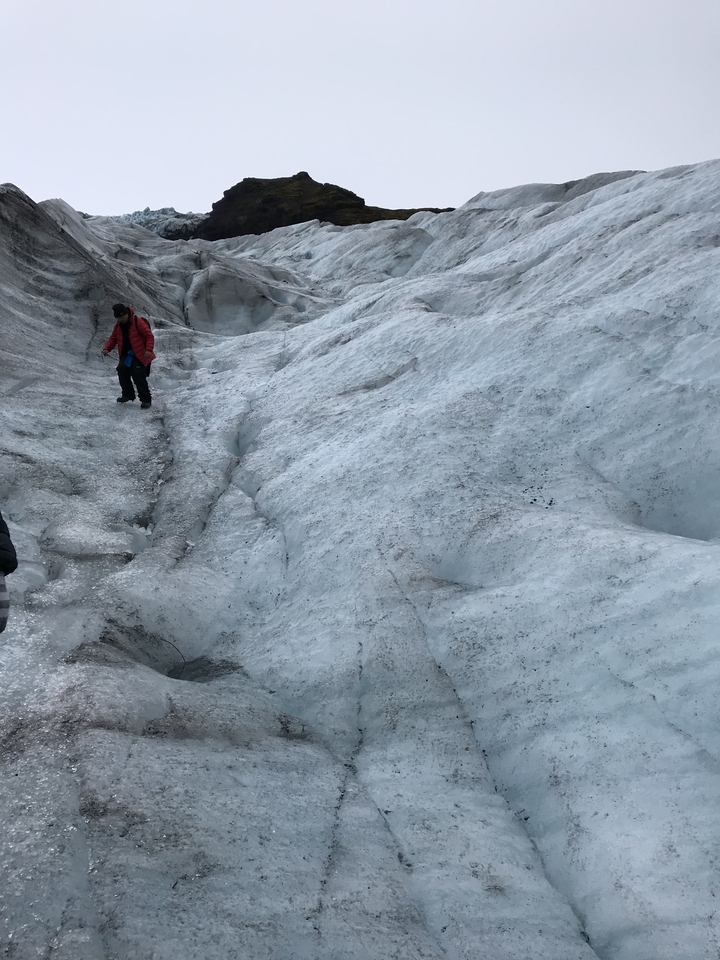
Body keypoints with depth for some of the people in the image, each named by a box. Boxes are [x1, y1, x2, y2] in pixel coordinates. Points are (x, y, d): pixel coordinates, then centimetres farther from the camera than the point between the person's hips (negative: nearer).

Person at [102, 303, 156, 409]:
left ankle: (146, 399, -7)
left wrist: (149, 349, -27)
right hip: (126, 354, 7)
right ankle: (128, 394, 11)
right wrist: (107, 348, -3)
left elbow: (149, 336, -16)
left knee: (138, 375, -16)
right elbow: (113, 338, 13)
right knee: (121, 370, -8)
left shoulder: (138, 322, -17)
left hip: (139, 355, -7)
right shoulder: (118, 325, 5)